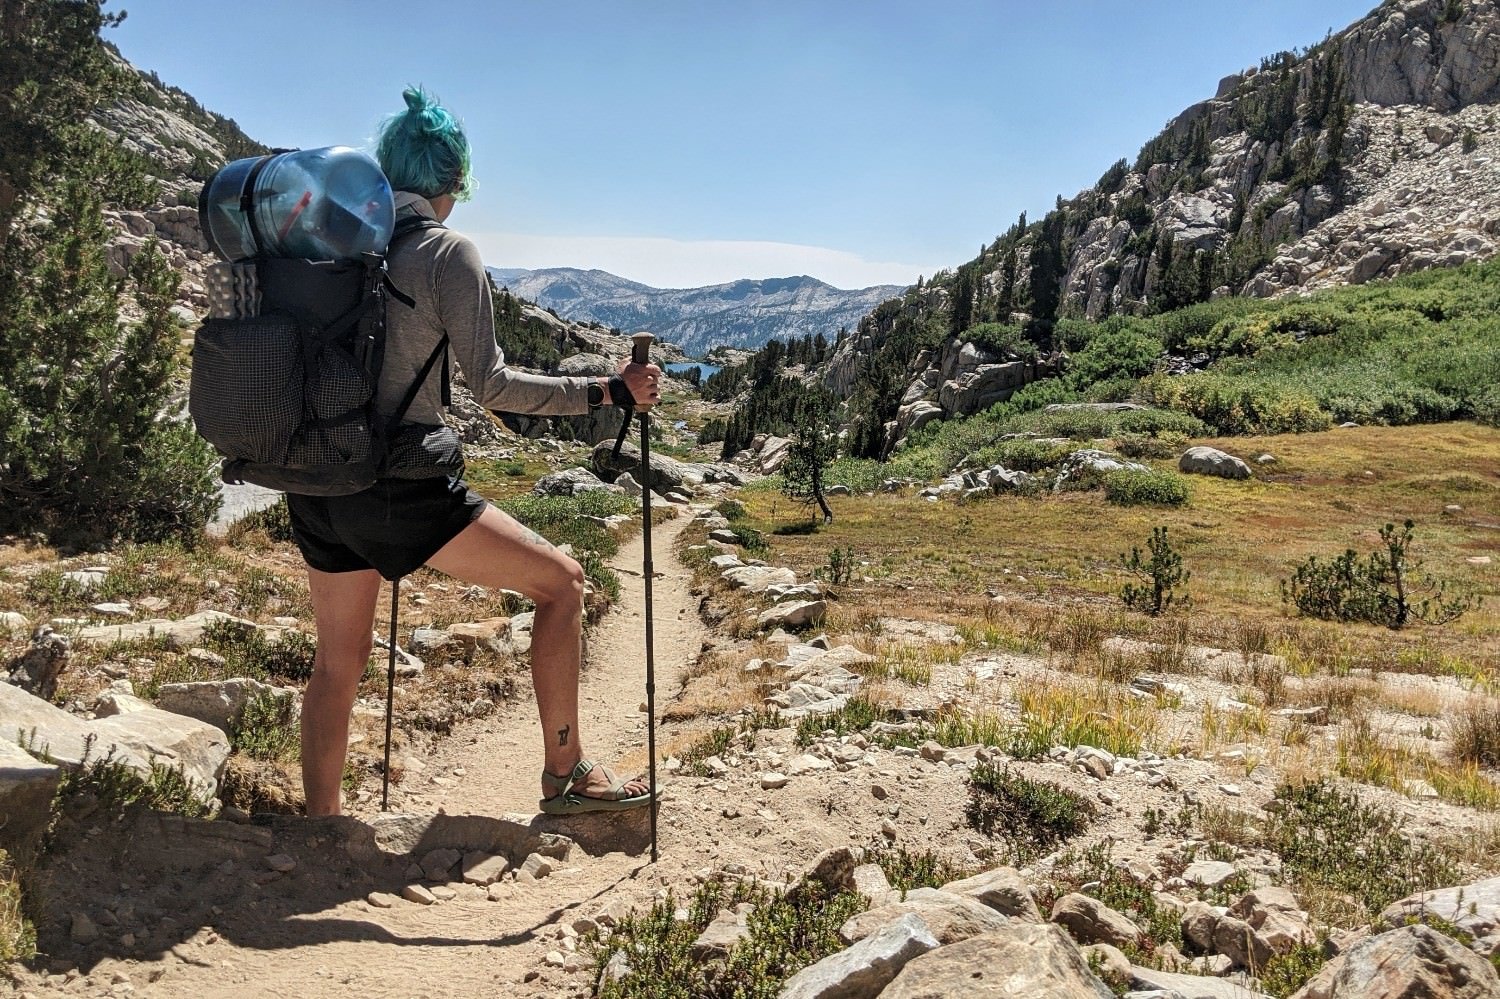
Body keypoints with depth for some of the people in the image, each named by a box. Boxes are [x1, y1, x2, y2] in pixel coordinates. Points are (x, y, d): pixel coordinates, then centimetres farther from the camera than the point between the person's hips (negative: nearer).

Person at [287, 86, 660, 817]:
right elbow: (491, 386, -12)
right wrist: (610, 391, -8)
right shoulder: (447, 252, -8)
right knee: (560, 582, 6)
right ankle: (564, 775, 11)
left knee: (338, 660, 18)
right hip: (400, 488, -7)